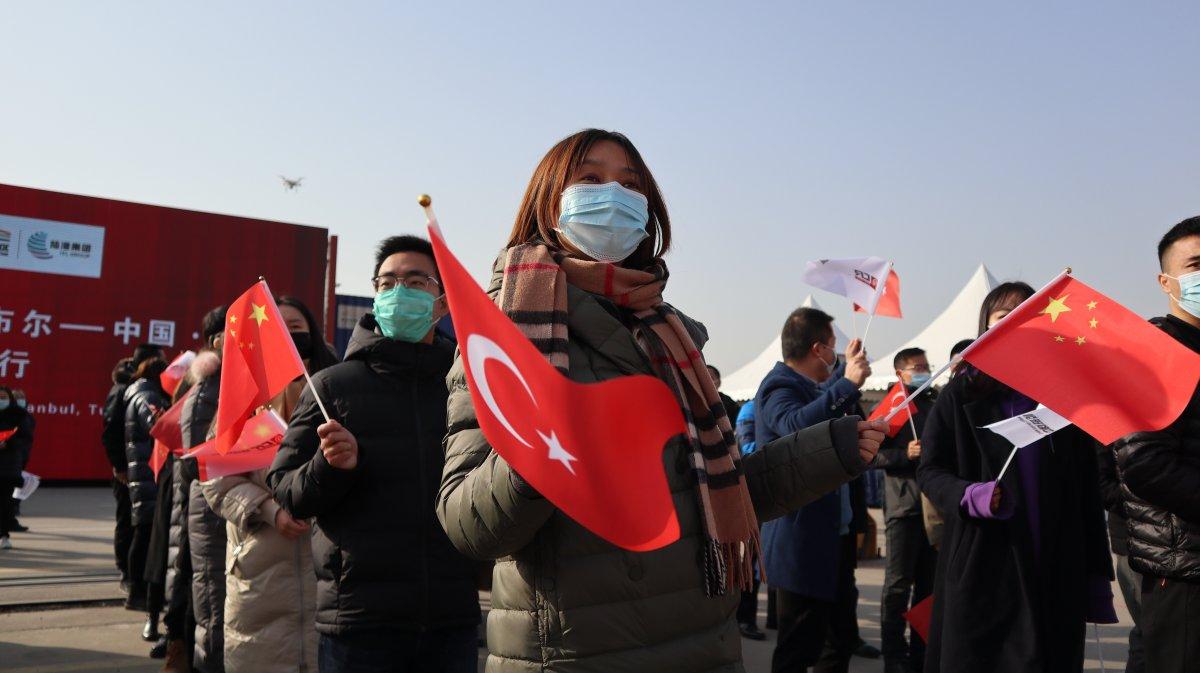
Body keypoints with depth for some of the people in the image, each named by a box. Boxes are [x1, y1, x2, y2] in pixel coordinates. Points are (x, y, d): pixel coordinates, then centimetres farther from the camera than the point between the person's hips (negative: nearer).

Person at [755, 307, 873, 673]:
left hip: (835, 537, 10)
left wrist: (846, 368, 36)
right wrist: (847, 383, -37)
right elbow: (796, 425, -39)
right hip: (802, 542, -10)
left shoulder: (810, 387, 13)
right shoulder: (779, 386, -16)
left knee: (841, 639, 19)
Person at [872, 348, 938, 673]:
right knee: (898, 585, -4)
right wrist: (905, 454, -20)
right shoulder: (889, 407, 1)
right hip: (904, 505, -6)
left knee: (928, 583, 11)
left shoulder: (937, 405, 18)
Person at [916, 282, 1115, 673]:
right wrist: (969, 495, -21)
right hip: (981, 568, -2)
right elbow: (929, 470, -1)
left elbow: (1087, 493, 8)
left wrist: (1097, 574, 5)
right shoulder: (960, 395, 1)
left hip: (1057, 572, 3)